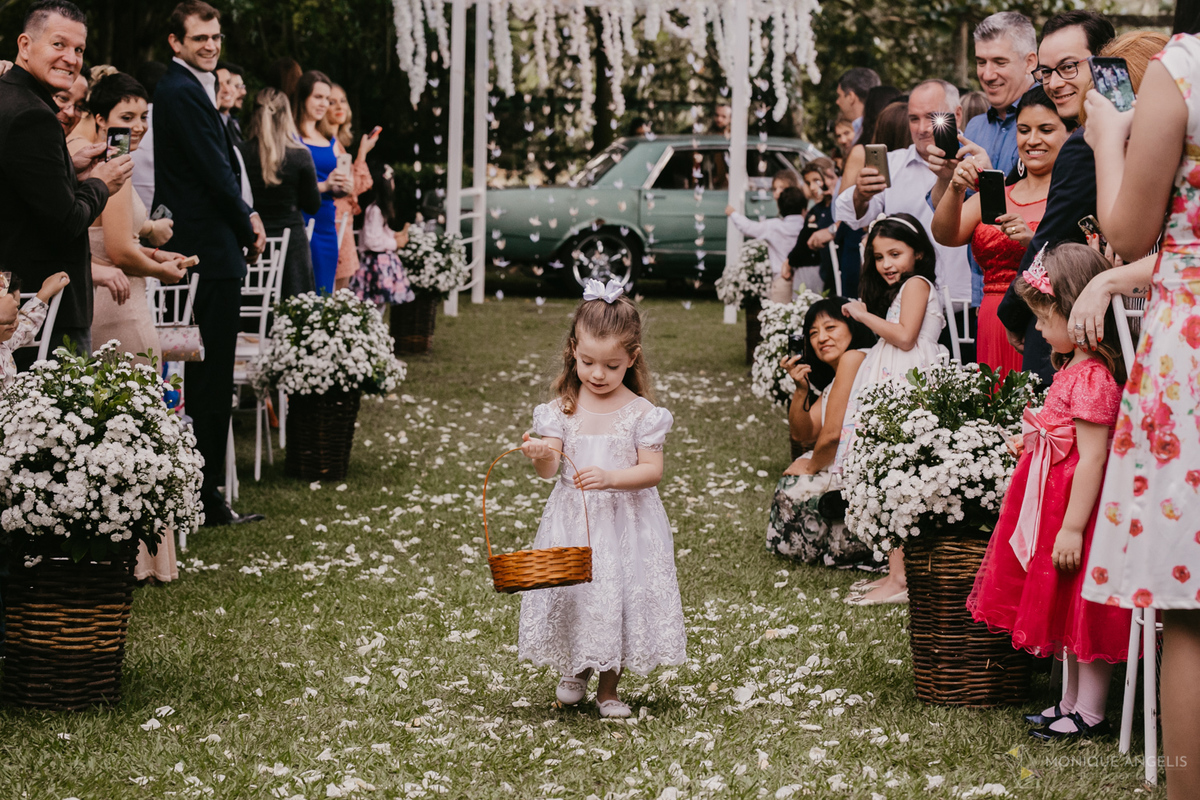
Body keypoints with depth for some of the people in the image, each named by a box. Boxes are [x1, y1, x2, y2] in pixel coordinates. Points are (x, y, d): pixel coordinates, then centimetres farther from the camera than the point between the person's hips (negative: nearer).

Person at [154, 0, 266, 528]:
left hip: (203, 250, 11)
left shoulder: (191, 88, 19)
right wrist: (248, 231, -5)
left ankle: (200, 490, 20)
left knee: (207, 376, 14)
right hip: (210, 251, -11)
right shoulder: (181, 92, -15)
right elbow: (213, 170, -17)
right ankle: (206, 498, -3)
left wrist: (246, 216, 5)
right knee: (211, 378, -7)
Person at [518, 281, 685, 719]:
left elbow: (652, 469, -12)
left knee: (619, 595, 2)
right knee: (571, 594, 5)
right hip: (572, 519, 2)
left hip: (625, 520, -2)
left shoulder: (640, 411, -8)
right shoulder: (563, 407, -2)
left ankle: (608, 689, 19)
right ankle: (575, 673, 32)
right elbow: (550, 469, -5)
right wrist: (541, 456, -29)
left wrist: (609, 477, -27)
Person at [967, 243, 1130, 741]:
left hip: (1079, 504, -10)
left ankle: (1089, 713, 8)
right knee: (1067, 611, 17)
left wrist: (1072, 528, -24)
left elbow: (1092, 458, -25)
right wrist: (1034, 438, 20)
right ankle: (1072, 701, 28)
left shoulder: (1093, 378, -23)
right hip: (1057, 504, 10)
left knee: (1085, 613, -1)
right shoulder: (1075, 368, 9)